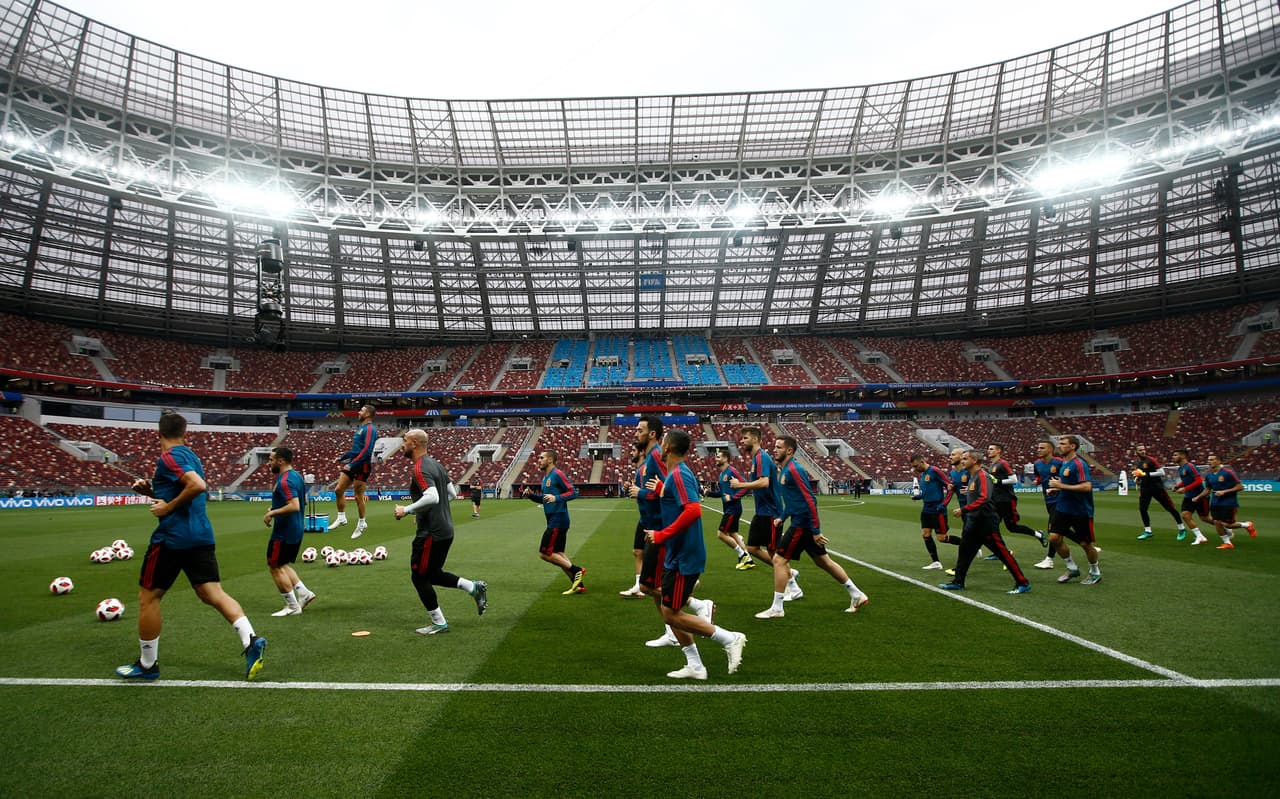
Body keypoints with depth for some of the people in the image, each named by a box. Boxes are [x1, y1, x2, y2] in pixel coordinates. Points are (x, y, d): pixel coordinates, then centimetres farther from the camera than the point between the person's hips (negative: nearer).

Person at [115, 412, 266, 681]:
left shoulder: (168, 457, -10)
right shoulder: (190, 456, 17)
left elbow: (198, 486, -26)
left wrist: (168, 507, -15)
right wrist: (152, 491, 17)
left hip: (172, 537, -8)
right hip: (202, 535, 8)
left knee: (148, 597, 10)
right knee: (213, 594, 2)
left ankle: (147, 665, 20)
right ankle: (251, 641, -15)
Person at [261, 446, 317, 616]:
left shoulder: (285, 481, -21)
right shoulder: (297, 476, 10)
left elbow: (294, 506, -31)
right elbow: (304, 501, 20)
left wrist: (271, 513, -21)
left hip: (283, 532, -10)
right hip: (296, 530, 10)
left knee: (275, 567, 2)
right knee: (282, 565, 21)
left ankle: (292, 606, 8)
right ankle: (304, 593, 15)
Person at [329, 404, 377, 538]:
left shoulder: (370, 428, -13)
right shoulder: (361, 428, 17)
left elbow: (367, 450, -24)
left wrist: (352, 464, -24)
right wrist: (341, 457, 19)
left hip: (362, 465, -9)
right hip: (352, 464, 9)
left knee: (358, 496, -1)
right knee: (339, 489, 7)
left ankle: (361, 524, 13)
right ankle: (341, 518, 19)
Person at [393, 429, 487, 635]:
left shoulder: (420, 469, -17)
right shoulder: (435, 464, 13)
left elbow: (432, 497, -32)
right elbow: (452, 493, 18)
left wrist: (407, 510, -21)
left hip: (431, 533, -9)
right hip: (445, 529, 10)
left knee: (420, 577, 5)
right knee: (432, 574, 21)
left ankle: (439, 623, 13)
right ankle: (474, 587, 13)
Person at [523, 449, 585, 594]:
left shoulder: (557, 475, -12)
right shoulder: (545, 477, 17)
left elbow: (573, 492, -16)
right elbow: (544, 499, 25)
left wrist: (556, 498, -27)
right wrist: (531, 494, 10)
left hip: (558, 521, -10)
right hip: (553, 521, 10)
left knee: (544, 553, -7)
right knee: (557, 554, 10)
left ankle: (576, 570, 1)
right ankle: (578, 585, 15)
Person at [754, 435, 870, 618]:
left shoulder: (794, 469, -18)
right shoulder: (784, 469, 12)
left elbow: (809, 499, -22)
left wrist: (815, 531, -22)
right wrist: (783, 517, 19)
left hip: (802, 523, -10)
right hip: (802, 522, 10)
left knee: (779, 559, -7)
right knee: (823, 561, 18)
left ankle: (777, 609, 2)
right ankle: (857, 596, 28)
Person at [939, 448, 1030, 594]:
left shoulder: (982, 476, -15)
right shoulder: (972, 477, 15)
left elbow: (984, 498, -26)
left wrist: (963, 509, -25)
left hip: (986, 522, -10)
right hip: (974, 522, 10)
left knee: (1002, 552, -3)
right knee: (964, 550, 9)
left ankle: (1022, 583, 6)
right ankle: (958, 582, 16)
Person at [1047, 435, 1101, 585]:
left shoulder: (1079, 464, -17)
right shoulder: (1064, 462, 10)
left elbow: (1087, 487, -27)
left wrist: (1061, 485, -25)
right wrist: (1057, 487, 8)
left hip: (1081, 511, -7)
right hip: (1063, 509, 7)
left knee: (1085, 543, 5)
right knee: (1054, 538, -2)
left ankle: (1095, 573, 28)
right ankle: (1072, 568, 16)